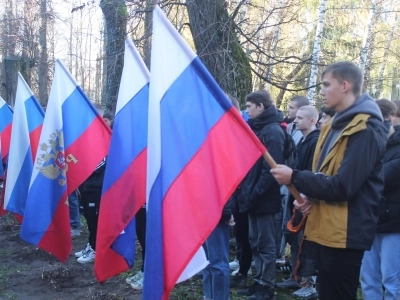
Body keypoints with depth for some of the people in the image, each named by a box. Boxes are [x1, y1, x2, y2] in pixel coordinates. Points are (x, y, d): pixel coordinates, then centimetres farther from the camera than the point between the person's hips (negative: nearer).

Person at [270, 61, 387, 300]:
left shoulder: (365, 130, -17)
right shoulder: (336, 125, 14)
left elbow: (343, 187, -23)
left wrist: (294, 177, -17)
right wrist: (309, 197, 1)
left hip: (344, 233, -10)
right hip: (326, 228, 10)